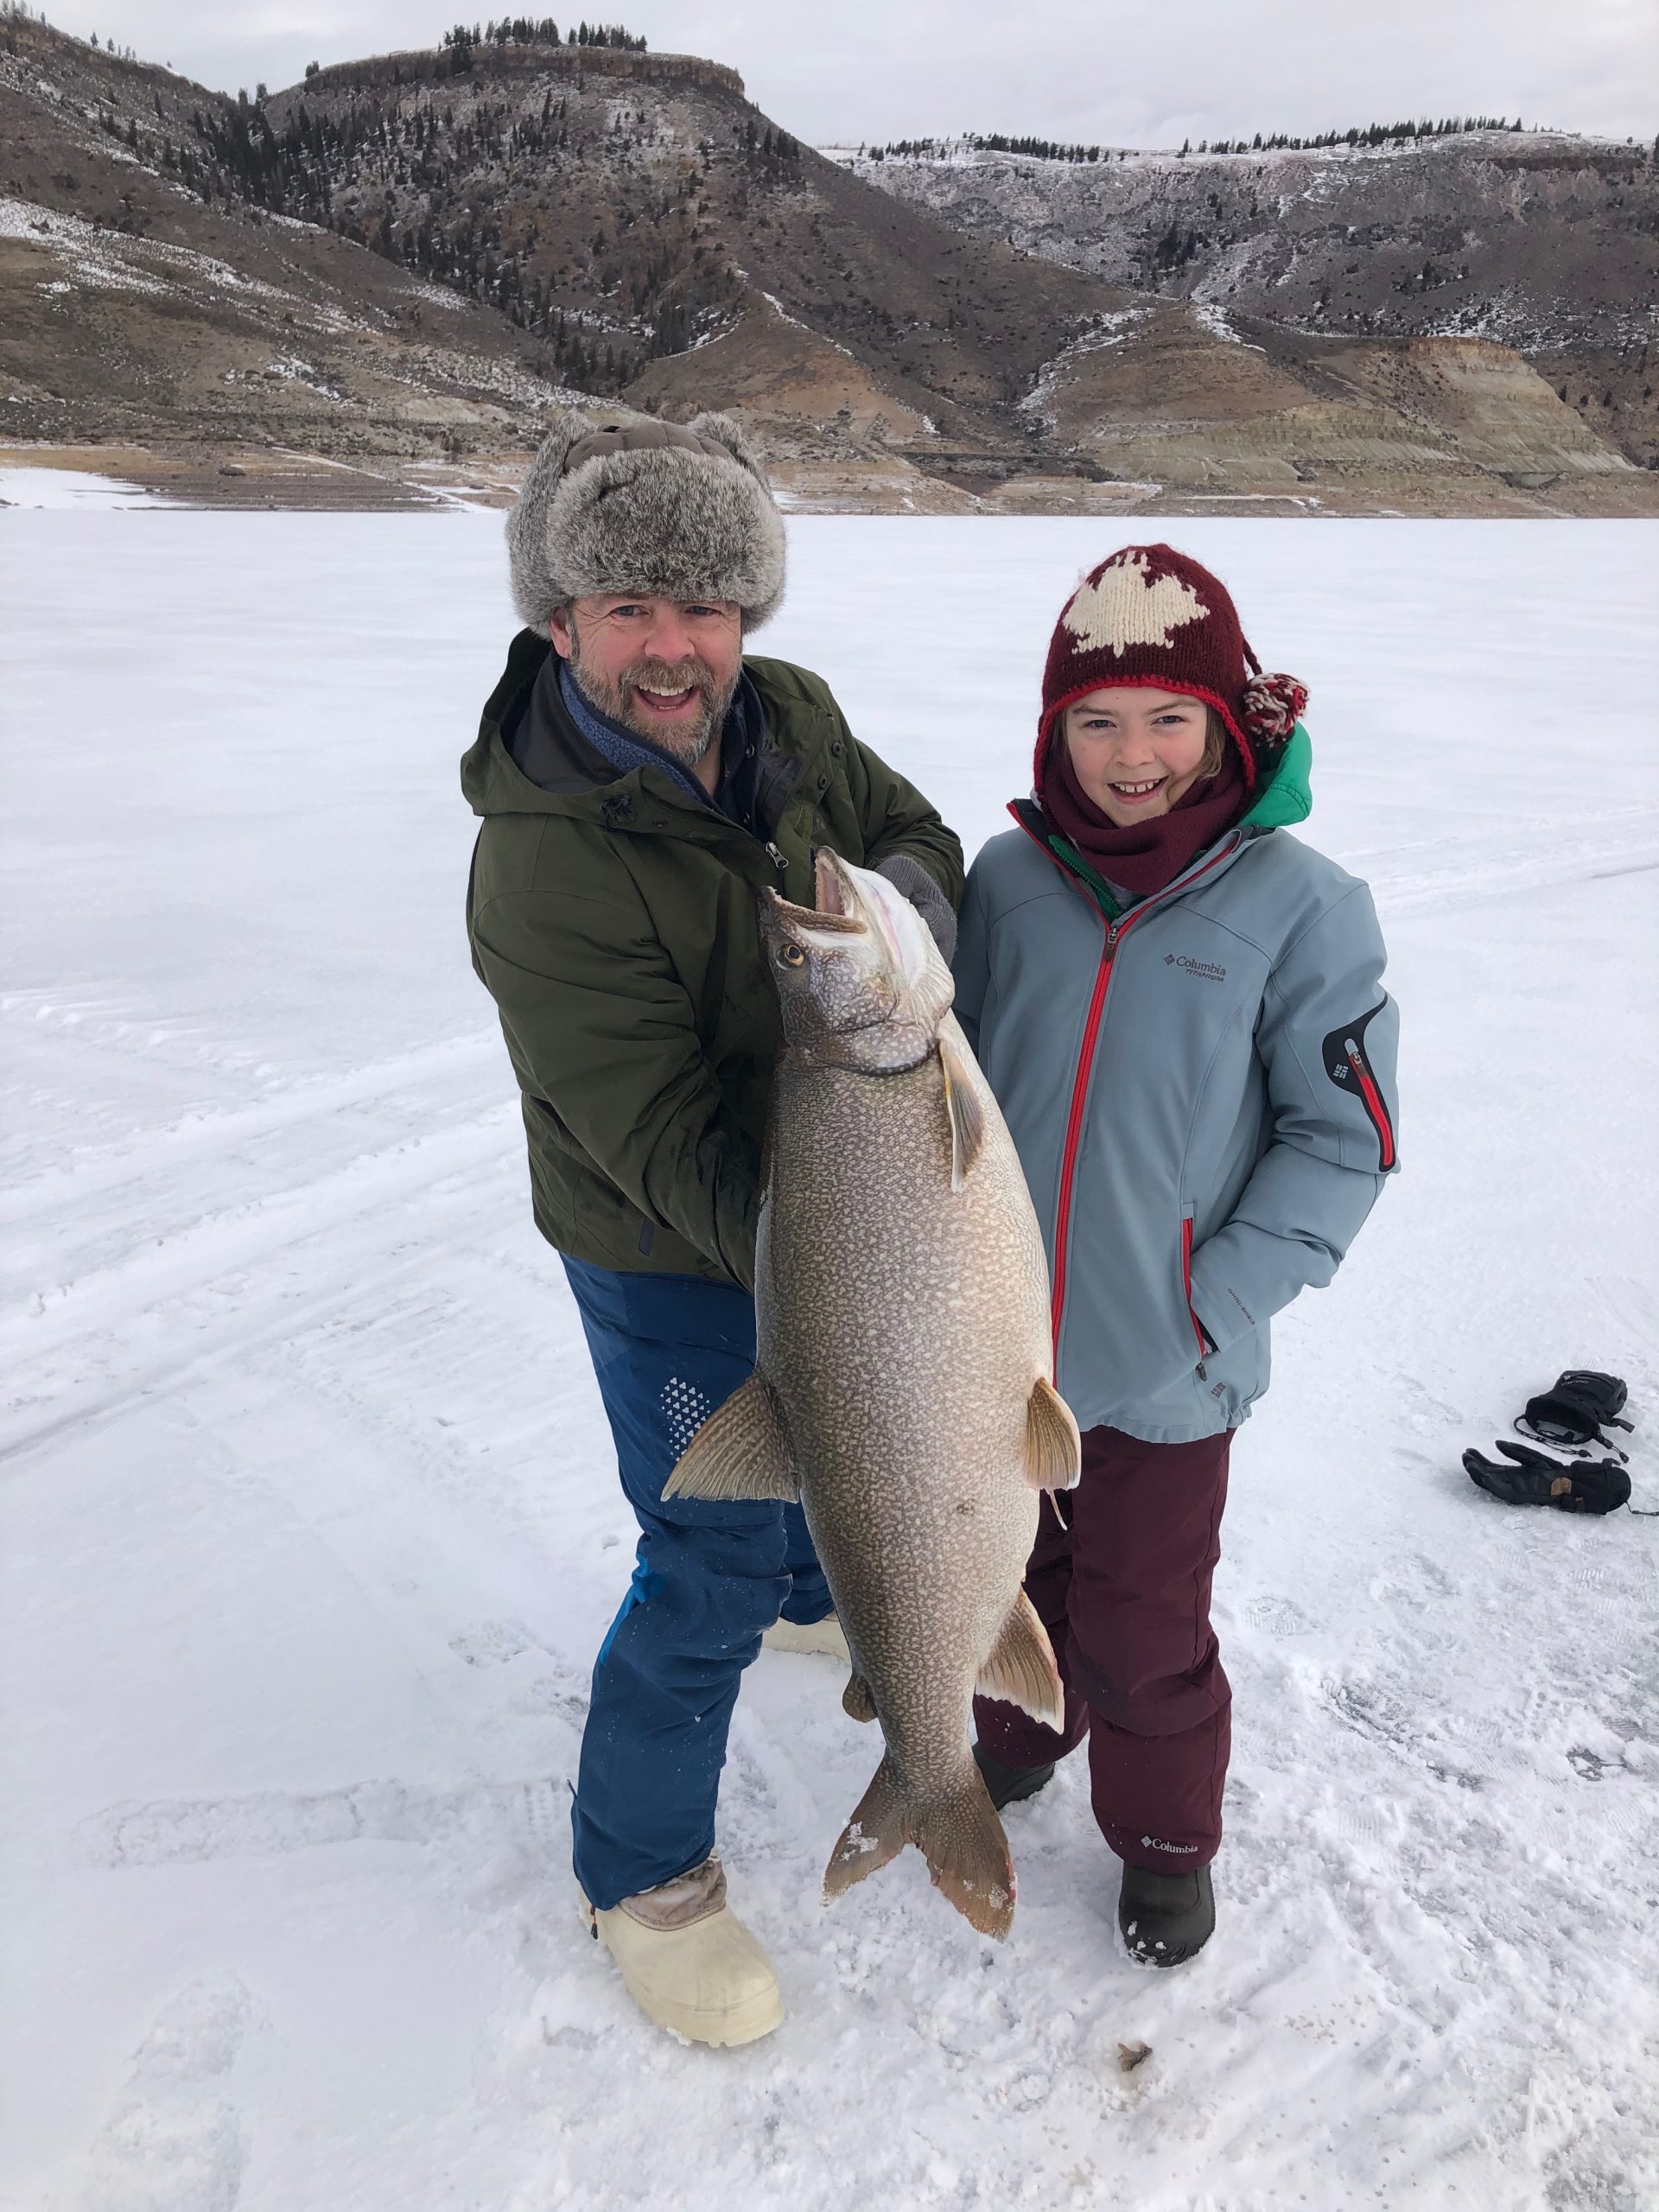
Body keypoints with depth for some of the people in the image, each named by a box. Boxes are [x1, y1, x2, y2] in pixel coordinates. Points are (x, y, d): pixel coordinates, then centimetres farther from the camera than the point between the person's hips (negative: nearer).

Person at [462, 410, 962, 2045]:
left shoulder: (792, 716, -9)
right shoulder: (541, 874, -30)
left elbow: (919, 838, 2)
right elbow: (669, 1144, -29)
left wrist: (893, 906, -22)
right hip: (675, 1265, -7)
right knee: (713, 1568, 5)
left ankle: (824, 1594, 65)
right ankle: (641, 1871, 32)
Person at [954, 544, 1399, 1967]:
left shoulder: (1299, 903, -12)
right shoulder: (1008, 877, -3)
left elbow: (1343, 1137, -8)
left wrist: (1220, 1301, -13)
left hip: (1161, 1371, -3)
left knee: (1144, 1633, 14)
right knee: (1006, 1578, 25)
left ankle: (1168, 1837, 43)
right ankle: (1017, 1739, 55)